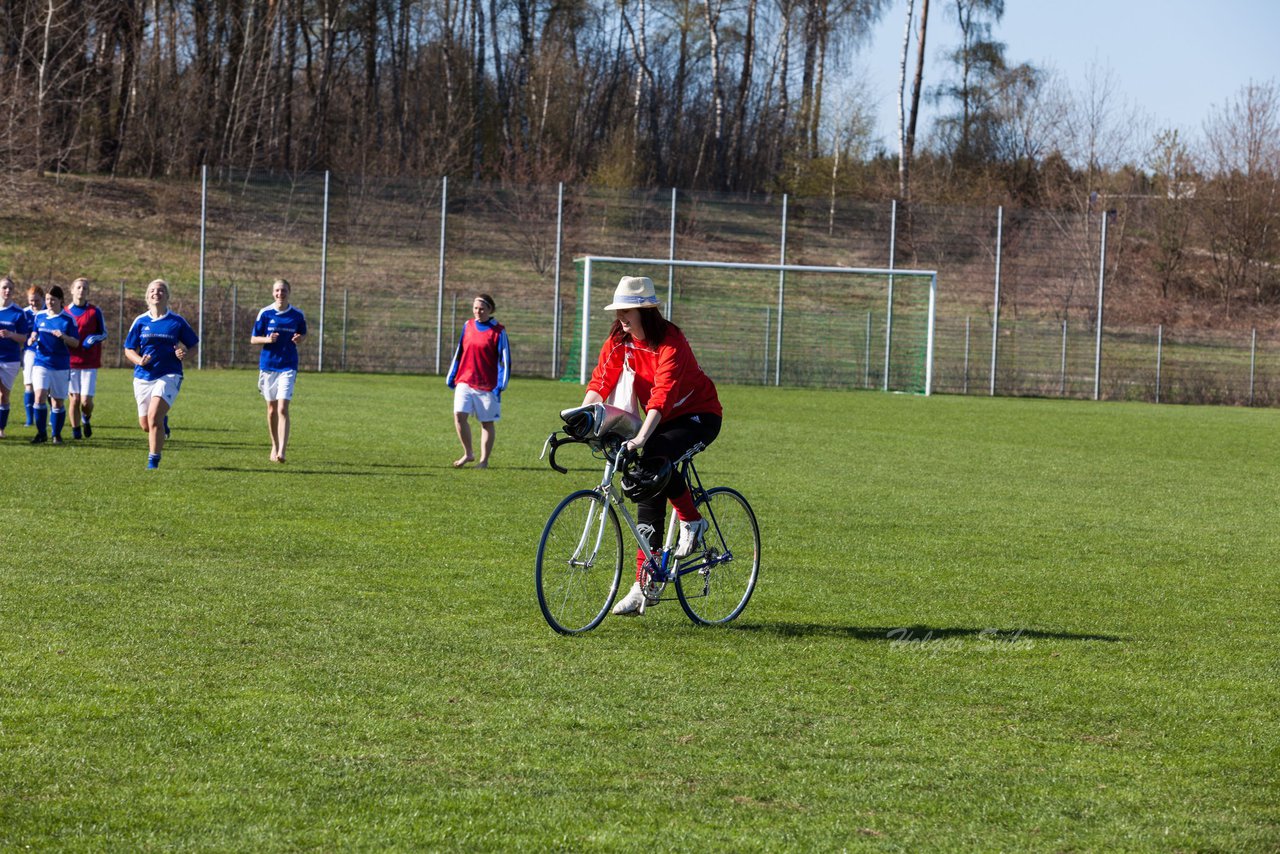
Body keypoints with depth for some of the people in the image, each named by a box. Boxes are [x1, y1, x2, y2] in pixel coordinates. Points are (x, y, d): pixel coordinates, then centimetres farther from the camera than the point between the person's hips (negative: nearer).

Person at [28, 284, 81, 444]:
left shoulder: (68, 319, -3)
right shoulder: (39, 316, 6)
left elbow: (76, 343, -3)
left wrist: (64, 337, -22)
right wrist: (33, 338, -3)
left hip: (61, 365, -1)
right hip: (41, 363, 1)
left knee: (58, 401, 4)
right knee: (40, 397, -14)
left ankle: (56, 434, 20)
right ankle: (41, 433, -3)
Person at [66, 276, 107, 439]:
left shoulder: (95, 311, 2)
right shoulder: (64, 312, 7)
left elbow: (104, 333, 7)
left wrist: (94, 338, -13)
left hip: (90, 363, -1)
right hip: (70, 362, 1)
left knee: (86, 400, -5)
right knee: (74, 399, -2)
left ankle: (86, 419, 27)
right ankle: (75, 430, 12)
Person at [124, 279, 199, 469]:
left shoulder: (177, 321, 1)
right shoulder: (140, 321, 5)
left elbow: (193, 346, 9)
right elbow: (129, 350, 8)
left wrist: (185, 354, -14)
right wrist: (139, 360, -14)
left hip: (169, 376, -3)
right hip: (143, 376, 3)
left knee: (154, 416, -21)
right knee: (145, 425, 6)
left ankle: (153, 461, -12)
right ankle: (162, 422, 43)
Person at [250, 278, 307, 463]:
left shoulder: (297, 315, 1)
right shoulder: (265, 313, -1)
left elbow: (303, 335, 15)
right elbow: (253, 339, 3)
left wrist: (299, 339, -9)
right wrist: (267, 339, -17)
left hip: (288, 366, -2)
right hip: (268, 364, 2)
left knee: (282, 408, -14)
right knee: (272, 408, 10)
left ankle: (281, 451, -20)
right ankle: (275, 446, 28)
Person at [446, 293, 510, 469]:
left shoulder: (498, 332, -5)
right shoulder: (468, 326, 8)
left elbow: (504, 359, -6)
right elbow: (459, 353, 16)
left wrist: (500, 386, -13)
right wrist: (452, 376, 13)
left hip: (487, 386, -3)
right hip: (464, 382, 3)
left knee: (487, 422, 4)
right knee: (459, 415, -10)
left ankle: (484, 460, 14)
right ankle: (468, 454, 5)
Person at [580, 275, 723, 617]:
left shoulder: (670, 342, -25)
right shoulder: (619, 341, -5)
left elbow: (663, 393, -36)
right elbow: (600, 382, -11)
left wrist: (642, 437, -46)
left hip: (699, 416, -7)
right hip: (663, 420, 7)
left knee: (656, 457, -34)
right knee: (650, 494, -2)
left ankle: (692, 521, -10)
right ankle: (643, 586, 1)